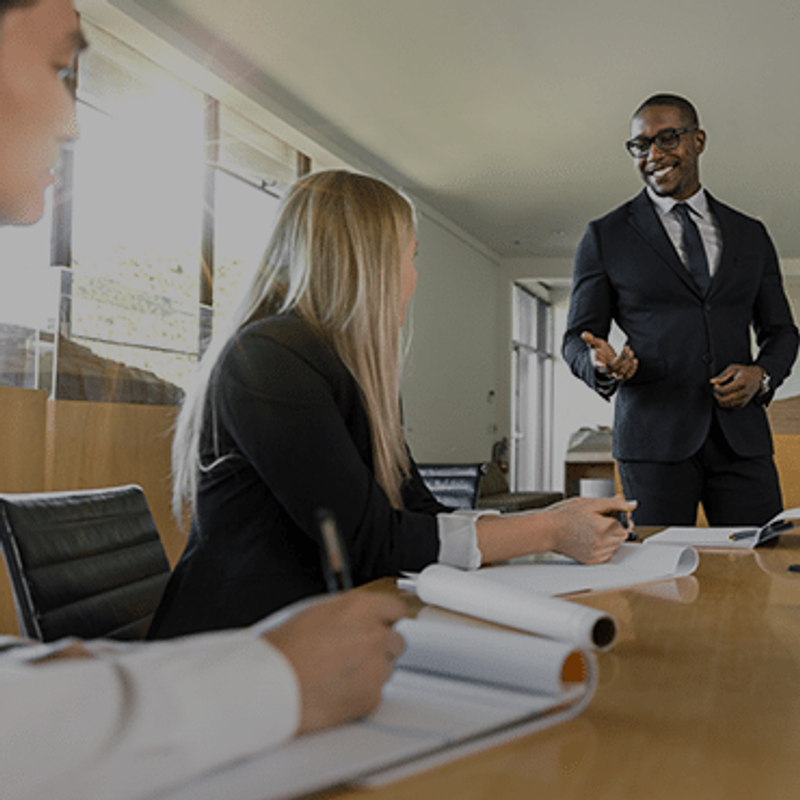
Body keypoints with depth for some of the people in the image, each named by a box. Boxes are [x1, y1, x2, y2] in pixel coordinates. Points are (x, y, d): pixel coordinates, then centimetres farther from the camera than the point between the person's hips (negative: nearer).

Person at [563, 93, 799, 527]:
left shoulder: (750, 235, 15)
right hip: (654, 438, -2)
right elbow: (576, 339, 7)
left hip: (741, 436, 3)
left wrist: (762, 375, -2)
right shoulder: (605, 236, 7)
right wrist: (602, 366, -17)